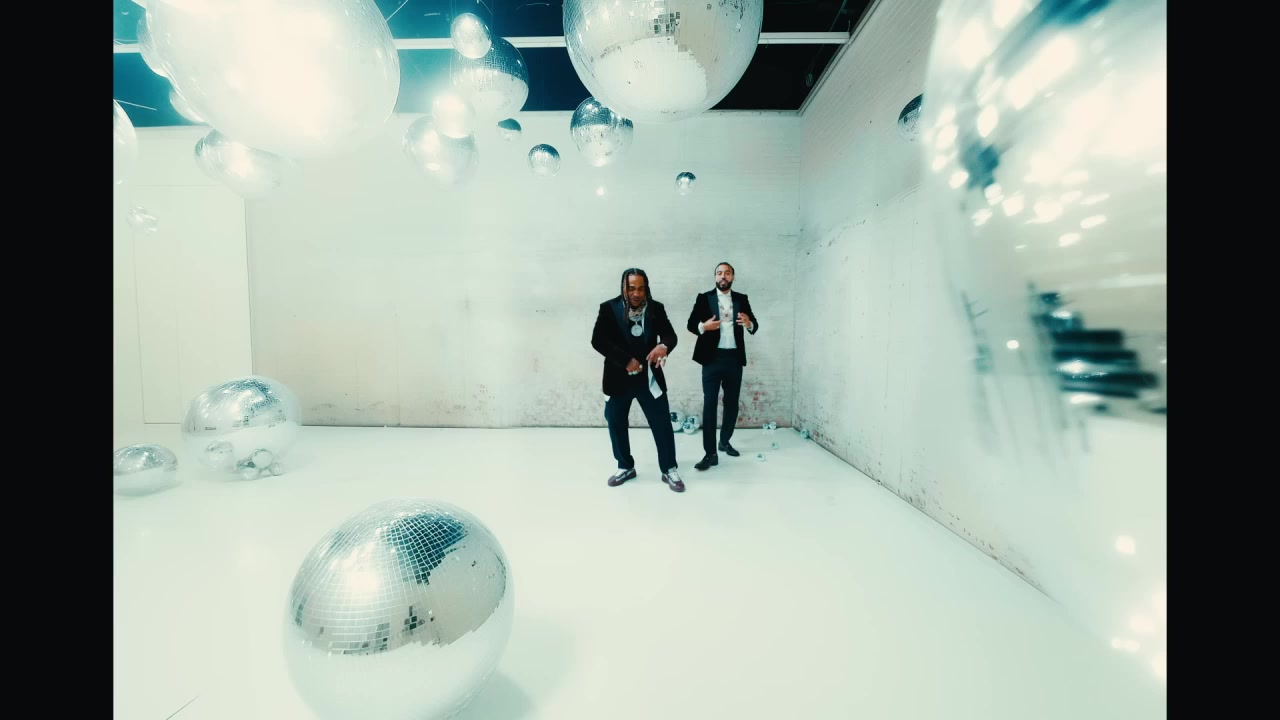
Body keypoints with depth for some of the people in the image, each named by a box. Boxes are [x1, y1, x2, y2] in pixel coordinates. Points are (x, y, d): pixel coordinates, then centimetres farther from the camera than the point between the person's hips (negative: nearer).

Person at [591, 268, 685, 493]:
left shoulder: (656, 308, -1)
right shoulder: (609, 308, -7)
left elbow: (670, 334, -6)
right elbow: (597, 340, -13)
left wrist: (664, 345, -31)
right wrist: (626, 360, -20)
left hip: (649, 377, 0)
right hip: (619, 377, 0)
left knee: (662, 423, 3)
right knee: (616, 423, 12)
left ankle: (669, 470, 22)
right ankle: (625, 467, 33)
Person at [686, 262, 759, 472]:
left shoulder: (742, 299, 9)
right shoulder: (704, 298, 3)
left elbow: (754, 325, 6)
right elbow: (691, 324, 0)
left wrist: (749, 323, -17)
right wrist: (703, 326, -21)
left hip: (734, 358, 3)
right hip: (712, 357, -3)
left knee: (732, 403, 12)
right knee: (709, 404, -6)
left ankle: (725, 441, 31)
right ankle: (710, 453, -3)